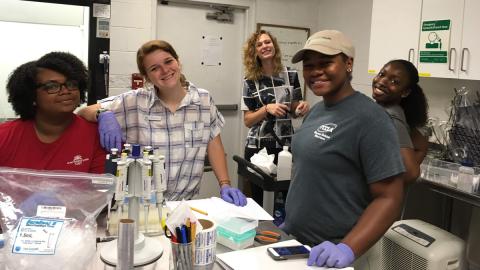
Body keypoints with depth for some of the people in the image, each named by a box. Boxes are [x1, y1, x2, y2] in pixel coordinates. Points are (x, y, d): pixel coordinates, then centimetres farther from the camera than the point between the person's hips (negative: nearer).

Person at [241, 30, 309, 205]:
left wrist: (302, 108, -10)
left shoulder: (291, 75, 2)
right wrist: (267, 109, -18)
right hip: (257, 147, -1)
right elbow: (247, 121, -3)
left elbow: (293, 111, 11)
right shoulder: (250, 80, -3)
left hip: (286, 145, 2)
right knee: (255, 197, 4)